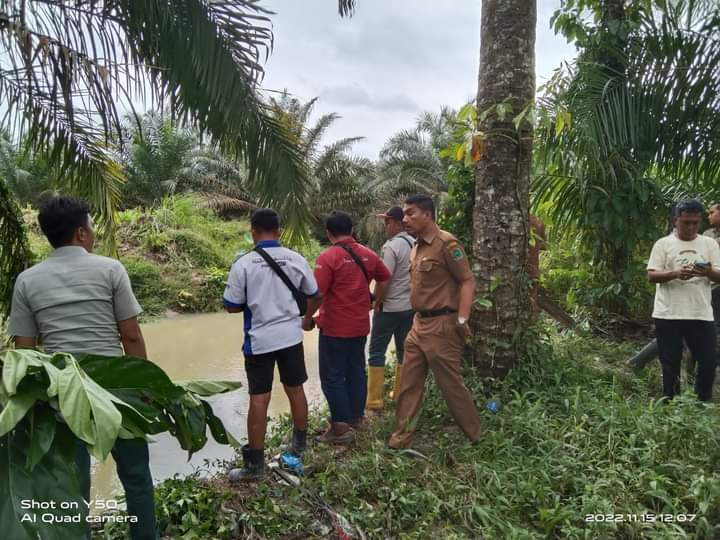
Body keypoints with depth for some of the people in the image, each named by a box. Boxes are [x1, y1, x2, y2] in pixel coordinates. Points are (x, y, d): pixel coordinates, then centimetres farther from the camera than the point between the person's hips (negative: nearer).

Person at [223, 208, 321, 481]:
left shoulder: (244, 263, -12)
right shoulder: (296, 259, -3)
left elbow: (232, 306, -8)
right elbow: (314, 296, 7)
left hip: (259, 339, -3)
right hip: (291, 335, 3)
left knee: (259, 399, 3)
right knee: (295, 389, 17)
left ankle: (255, 464, 12)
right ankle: (299, 445, 34)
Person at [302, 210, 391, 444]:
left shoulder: (328, 257, -16)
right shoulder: (368, 254, 4)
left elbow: (317, 294, -19)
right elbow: (385, 279, 17)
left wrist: (307, 319, -5)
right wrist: (373, 301, 30)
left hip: (335, 327, -6)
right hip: (360, 325, 7)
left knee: (332, 376, 2)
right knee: (356, 370, 18)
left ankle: (341, 427, 5)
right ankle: (356, 416, 30)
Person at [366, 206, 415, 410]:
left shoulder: (391, 247, -17)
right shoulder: (415, 244, 6)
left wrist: (377, 302, -6)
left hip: (389, 307, -7)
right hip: (410, 306, 7)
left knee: (376, 352, 2)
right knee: (404, 350, 15)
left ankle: (374, 400, 5)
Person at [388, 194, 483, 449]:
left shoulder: (446, 243, -15)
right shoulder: (417, 246, 11)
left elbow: (467, 281, -16)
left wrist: (461, 320, -21)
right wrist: (418, 319, 17)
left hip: (440, 325, -8)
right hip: (419, 323, 8)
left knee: (450, 383, 5)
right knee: (409, 383, 12)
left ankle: (475, 434, 26)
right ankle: (402, 437, 24)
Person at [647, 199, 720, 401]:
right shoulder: (663, 244, 2)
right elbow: (651, 276, -5)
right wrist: (675, 274, -22)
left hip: (701, 315, 2)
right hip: (668, 315, -2)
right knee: (670, 364, 7)